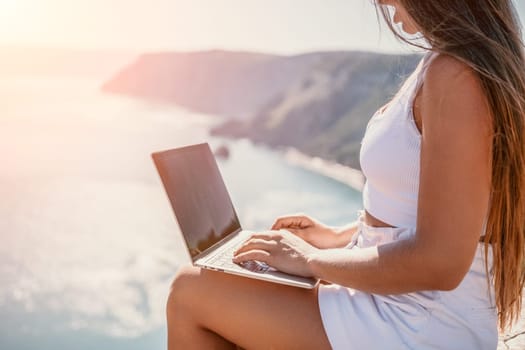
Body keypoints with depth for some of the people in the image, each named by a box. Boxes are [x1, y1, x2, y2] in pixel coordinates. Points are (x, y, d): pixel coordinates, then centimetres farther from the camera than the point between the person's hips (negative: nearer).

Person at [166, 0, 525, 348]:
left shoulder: (455, 74, -23)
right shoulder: (444, 65, 7)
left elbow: (441, 261, -27)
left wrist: (314, 260, -14)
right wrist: (340, 237, 12)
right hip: (398, 300, 9)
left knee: (190, 292, -3)